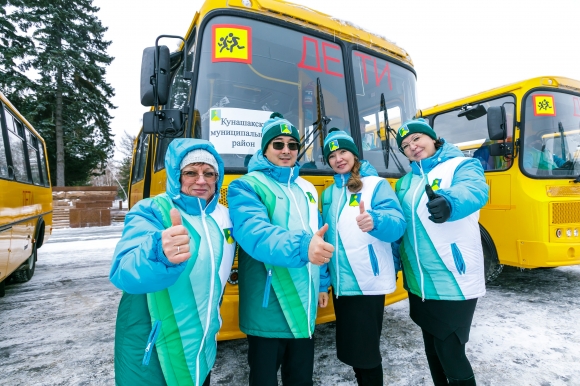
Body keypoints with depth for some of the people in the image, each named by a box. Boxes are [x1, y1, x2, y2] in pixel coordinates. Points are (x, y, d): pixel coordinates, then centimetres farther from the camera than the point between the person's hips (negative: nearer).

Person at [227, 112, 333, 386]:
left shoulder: (306, 189, 10)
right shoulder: (246, 186, -10)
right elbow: (254, 233, -28)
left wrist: (323, 283, 15)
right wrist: (301, 247, -44)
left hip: (304, 306, 6)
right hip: (268, 310, -5)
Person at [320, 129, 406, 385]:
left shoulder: (376, 184, -6)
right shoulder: (330, 193, 10)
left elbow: (397, 224, -19)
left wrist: (375, 222, -40)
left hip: (368, 283, -6)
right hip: (340, 283, 6)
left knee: (366, 350, 3)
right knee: (349, 349, 17)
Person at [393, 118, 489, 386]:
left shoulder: (462, 166, -7)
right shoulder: (405, 182, 9)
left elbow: (473, 191, -30)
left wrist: (449, 203, -51)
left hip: (454, 283, -5)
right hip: (418, 283, 6)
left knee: (450, 353, 3)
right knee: (433, 351, 19)